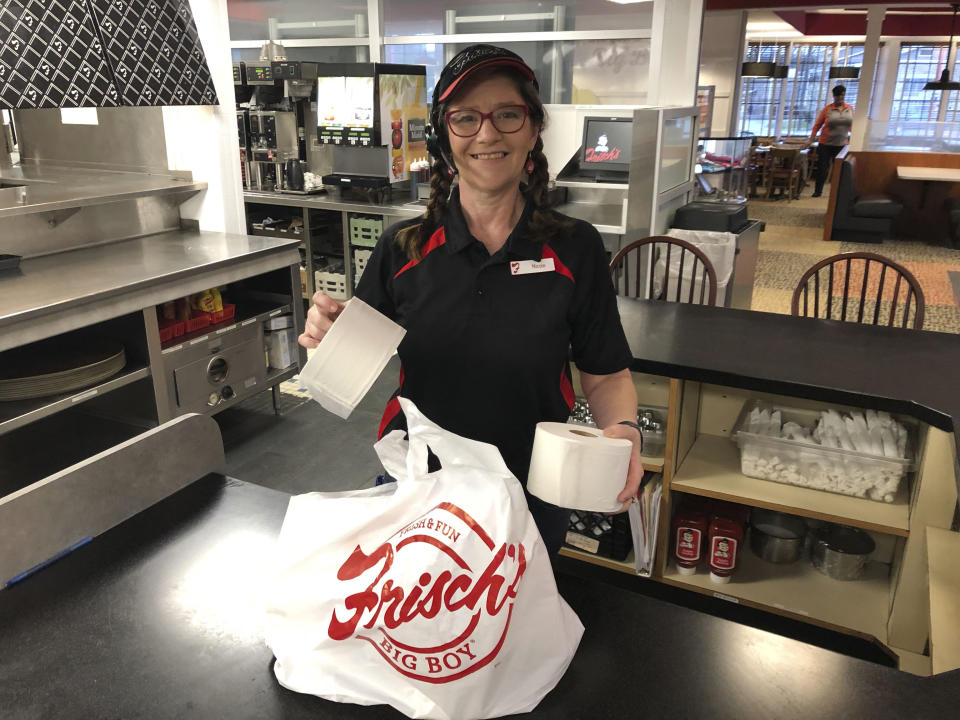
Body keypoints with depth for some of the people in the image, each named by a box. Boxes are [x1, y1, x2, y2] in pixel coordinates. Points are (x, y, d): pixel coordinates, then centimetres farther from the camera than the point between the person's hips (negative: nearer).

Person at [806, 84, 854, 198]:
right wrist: (811, 140, -7)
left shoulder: (850, 108, 5)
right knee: (822, 168, 0)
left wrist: (851, 138, 8)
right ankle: (818, 191, 12)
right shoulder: (827, 109, -4)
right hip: (825, 144, -2)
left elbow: (852, 124, 13)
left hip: (842, 145, 2)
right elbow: (817, 125, -2)